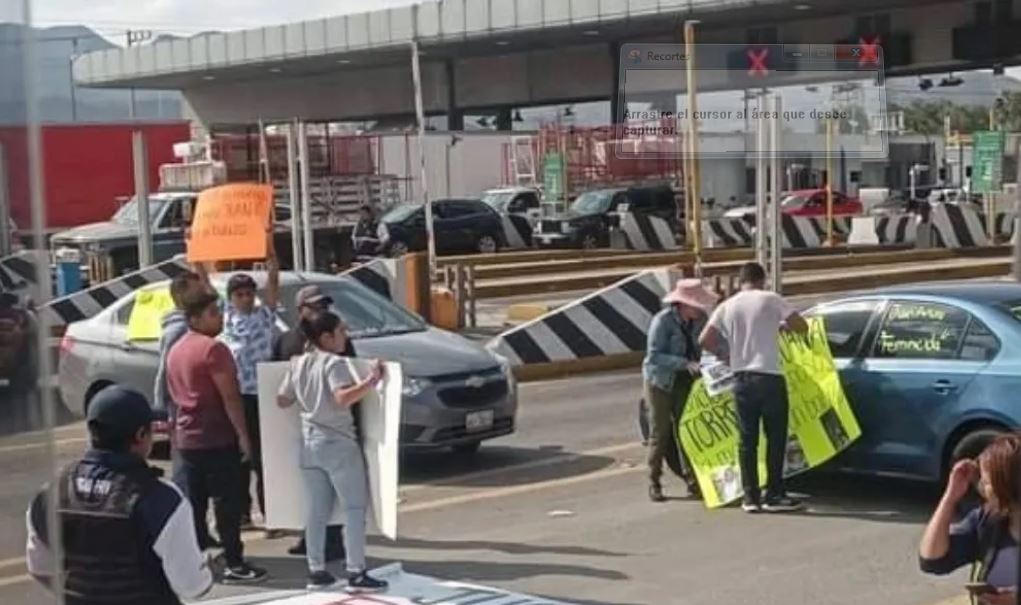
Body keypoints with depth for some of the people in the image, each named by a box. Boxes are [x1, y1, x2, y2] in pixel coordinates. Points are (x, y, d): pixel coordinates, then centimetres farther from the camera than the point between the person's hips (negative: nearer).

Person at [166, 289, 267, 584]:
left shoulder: (176, 350, 14)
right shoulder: (213, 348, -14)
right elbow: (229, 396, -18)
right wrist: (243, 434, -15)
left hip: (186, 436, 9)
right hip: (216, 437, -9)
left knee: (191, 501, 10)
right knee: (227, 501, -4)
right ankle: (234, 564, -3)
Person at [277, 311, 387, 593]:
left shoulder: (297, 364, 8)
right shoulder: (334, 363, -15)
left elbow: (282, 400, 14)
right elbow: (343, 398, -30)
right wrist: (372, 380, -26)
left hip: (310, 443, 7)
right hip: (338, 444, -7)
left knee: (316, 511, 12)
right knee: (355, 508, -1)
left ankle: (316, 571, 15)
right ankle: (356, 574, -4)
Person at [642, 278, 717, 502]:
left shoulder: (698, 320, -5)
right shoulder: (663, 321, -22)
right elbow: (654, 356, -24)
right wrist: (685, 363, -33)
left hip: (685, 382, 4)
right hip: (660, 381, -4)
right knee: (660, 433, 1)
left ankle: (692, 482, 6)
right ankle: (654, 484, 12)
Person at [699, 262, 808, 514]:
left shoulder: (727, 306, 7)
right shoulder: (770, 299, -3)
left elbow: (704, 340, 4)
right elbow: (802, 326, -2)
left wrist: (724, 355, 21)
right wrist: (780, 325, 18)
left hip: (741, 378, 4)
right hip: (769, 377, -4)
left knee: (747, 440, 7)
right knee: (775, 438, 4)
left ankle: (750, 497, 8)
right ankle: (774, 495, 5)